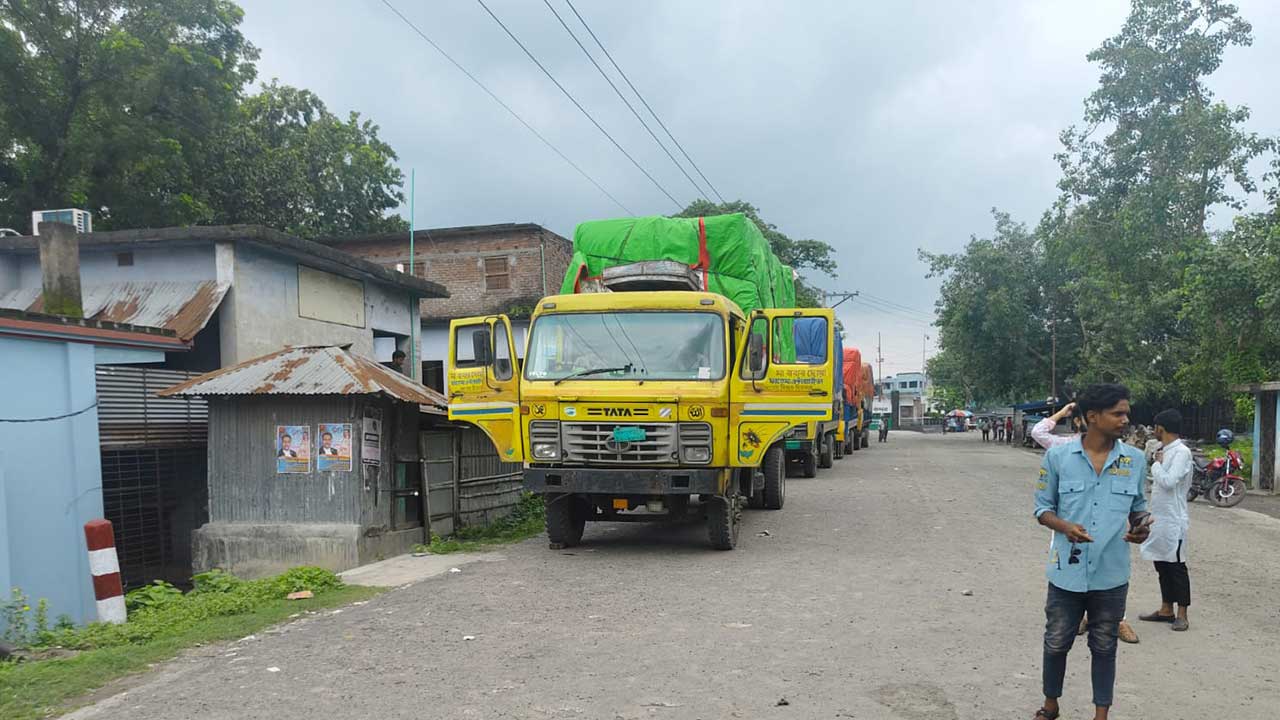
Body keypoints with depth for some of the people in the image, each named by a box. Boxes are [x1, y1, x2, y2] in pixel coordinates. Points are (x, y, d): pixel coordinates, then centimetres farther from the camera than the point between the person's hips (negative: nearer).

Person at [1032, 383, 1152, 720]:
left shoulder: (1135, 460, -1)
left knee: (1104, 647, 14)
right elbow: (1042, 506, 1)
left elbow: (1137, 505, 13)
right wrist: (1064, 526, -20)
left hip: (1111, 575, 1)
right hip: (1067, 572, -1)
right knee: (1056, 642, 12)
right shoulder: (1057, 457, -7)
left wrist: (1141, 526, -9)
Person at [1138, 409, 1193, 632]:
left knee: (1176, 566, -1)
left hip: (1173, 520, -9)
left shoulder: (1181, 452, -15)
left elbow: (1168, 481, -22)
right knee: (1161, 564, 14)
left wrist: (1157, 464, -10)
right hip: (1159, 518, 9)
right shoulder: (1165, 451, 12)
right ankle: (1166, 609, 23)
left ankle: (1182, 614, 6)